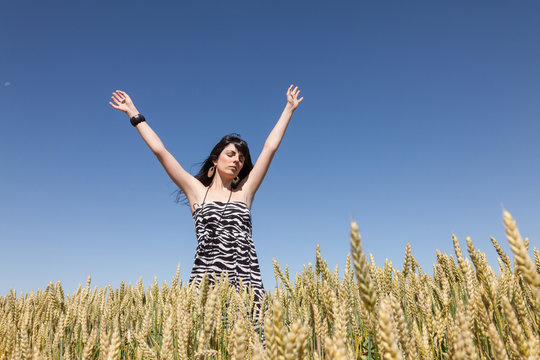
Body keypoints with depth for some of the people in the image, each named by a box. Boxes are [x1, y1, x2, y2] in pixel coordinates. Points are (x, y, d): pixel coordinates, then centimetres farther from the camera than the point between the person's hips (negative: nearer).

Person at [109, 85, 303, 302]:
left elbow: (270, 147, 19)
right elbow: (159, 150, 15)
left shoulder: (244, 191, 16)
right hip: (206, 277, -1)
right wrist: (134, 114, 19)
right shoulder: (197, 191, 14)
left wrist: (289, 109, 25)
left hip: (246, 278, 1)